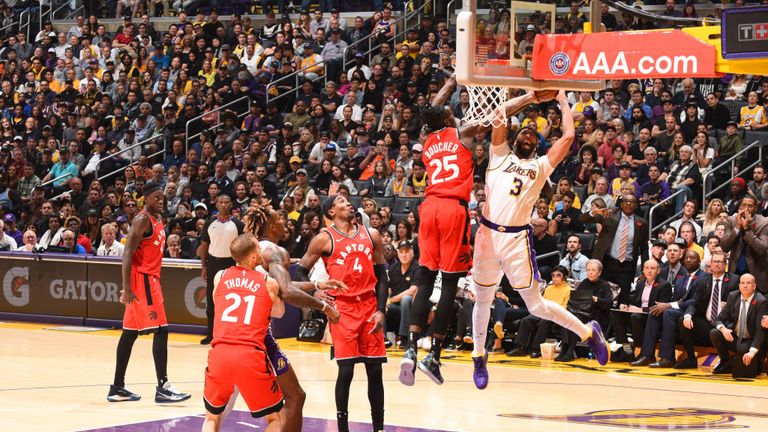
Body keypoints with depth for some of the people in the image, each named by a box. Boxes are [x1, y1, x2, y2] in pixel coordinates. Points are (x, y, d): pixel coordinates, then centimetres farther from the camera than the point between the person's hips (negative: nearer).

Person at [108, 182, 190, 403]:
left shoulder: (158, 219, 15)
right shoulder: (142, 220, -14)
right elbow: (128, 253, -20)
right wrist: (127, 288, -25)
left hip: (150, 279, 10)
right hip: (142, 279, -10)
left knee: (130, 333, 11)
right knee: (160, 330, -13)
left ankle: (117, 388, 15)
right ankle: (162, 387, -15)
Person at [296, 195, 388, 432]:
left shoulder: (371, 235, 9)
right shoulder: (324, 239, -2)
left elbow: (381, 275, 11)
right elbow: (301, 272, 2)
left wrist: (381, 310, 0)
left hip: (369, 307, 4)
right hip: (342, 308, -4)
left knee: (375, 370, 4)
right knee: (346, 370, -9)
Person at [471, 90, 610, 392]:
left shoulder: (541, 166, 12)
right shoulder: (500, 157, 13)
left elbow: (568, 136, 5)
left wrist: (562, 101, 15)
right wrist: (530, 98, 7)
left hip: (517, 239, -2)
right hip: (488, 234, 2)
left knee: (536, 305, -2)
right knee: (483, 300, 12)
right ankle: (479, 356, 30)